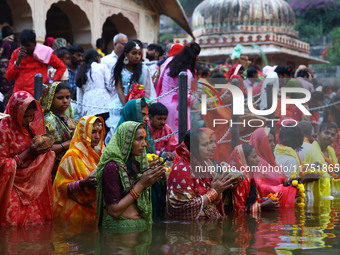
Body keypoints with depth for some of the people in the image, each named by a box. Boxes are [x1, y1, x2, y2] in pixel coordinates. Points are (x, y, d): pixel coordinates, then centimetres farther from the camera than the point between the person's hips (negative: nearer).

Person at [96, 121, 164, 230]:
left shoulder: (137, 164, 9)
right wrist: (141, 184, -16)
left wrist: (149, 181, -1)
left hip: (142, 224, 7)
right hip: (119, 226, -7)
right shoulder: (112, 167, -13)